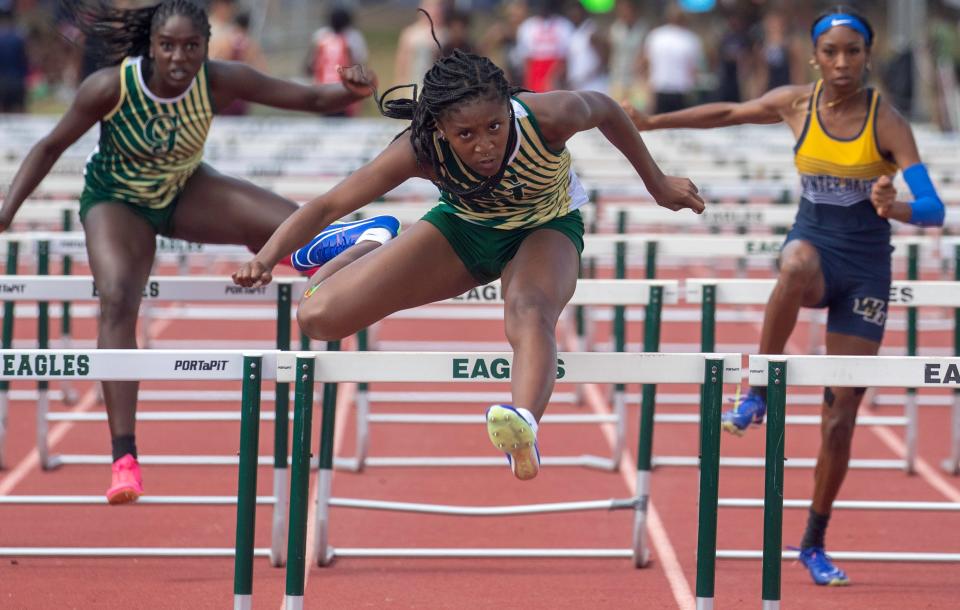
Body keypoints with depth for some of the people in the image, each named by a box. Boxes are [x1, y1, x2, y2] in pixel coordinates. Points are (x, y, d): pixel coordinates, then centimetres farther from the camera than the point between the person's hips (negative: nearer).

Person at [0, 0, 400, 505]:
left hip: (184, 191, 2)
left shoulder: (220, 82, -24)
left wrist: (351, 92, -43)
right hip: (117, 201, -2)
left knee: (292, 225, -24)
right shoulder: (111, 87, -30)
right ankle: (124, 458, -27)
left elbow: (311, 98, -21)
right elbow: (51, 146, -15)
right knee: (117, 299, -27)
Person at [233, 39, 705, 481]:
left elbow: (603, 107, -11)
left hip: (544, 228, -2)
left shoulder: (547, 119, -34)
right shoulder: (421, 150, -33)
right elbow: (328, 206, -31)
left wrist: (656, 182, 2)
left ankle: (524, 426, -69)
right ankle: (369, 248, 26)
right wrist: (266, 258, -49)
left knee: (530, 311, -40)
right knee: (319, 317, -9)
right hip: (463, 226, 2)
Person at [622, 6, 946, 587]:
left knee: (841, 415, -1)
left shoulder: (887, 121, -13)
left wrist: (894, 207, -42)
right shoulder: (796, 104, -3)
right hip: (814, 240, 1)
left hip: (867, 266, -1)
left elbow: (933, 210, -20)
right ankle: (759, 394, -28)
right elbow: (727, 113, 16)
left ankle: (815, 544, 14)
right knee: (798, 265, -41)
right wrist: (654, 121, 18)